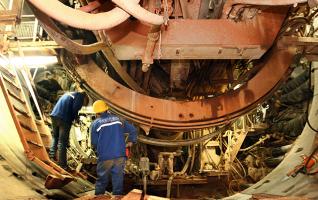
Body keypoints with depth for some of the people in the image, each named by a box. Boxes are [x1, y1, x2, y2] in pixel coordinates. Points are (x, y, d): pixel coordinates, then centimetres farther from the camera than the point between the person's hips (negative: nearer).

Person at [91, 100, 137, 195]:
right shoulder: (118, 119, 9)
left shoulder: (95, 123, 1)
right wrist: (131, 141, 21)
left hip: (105, 157, -2)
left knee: (101, 180, 13)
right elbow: (133, 129, 9)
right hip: (120, 155, 2)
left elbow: (94, 143, 3)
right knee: (118, 180, 11)